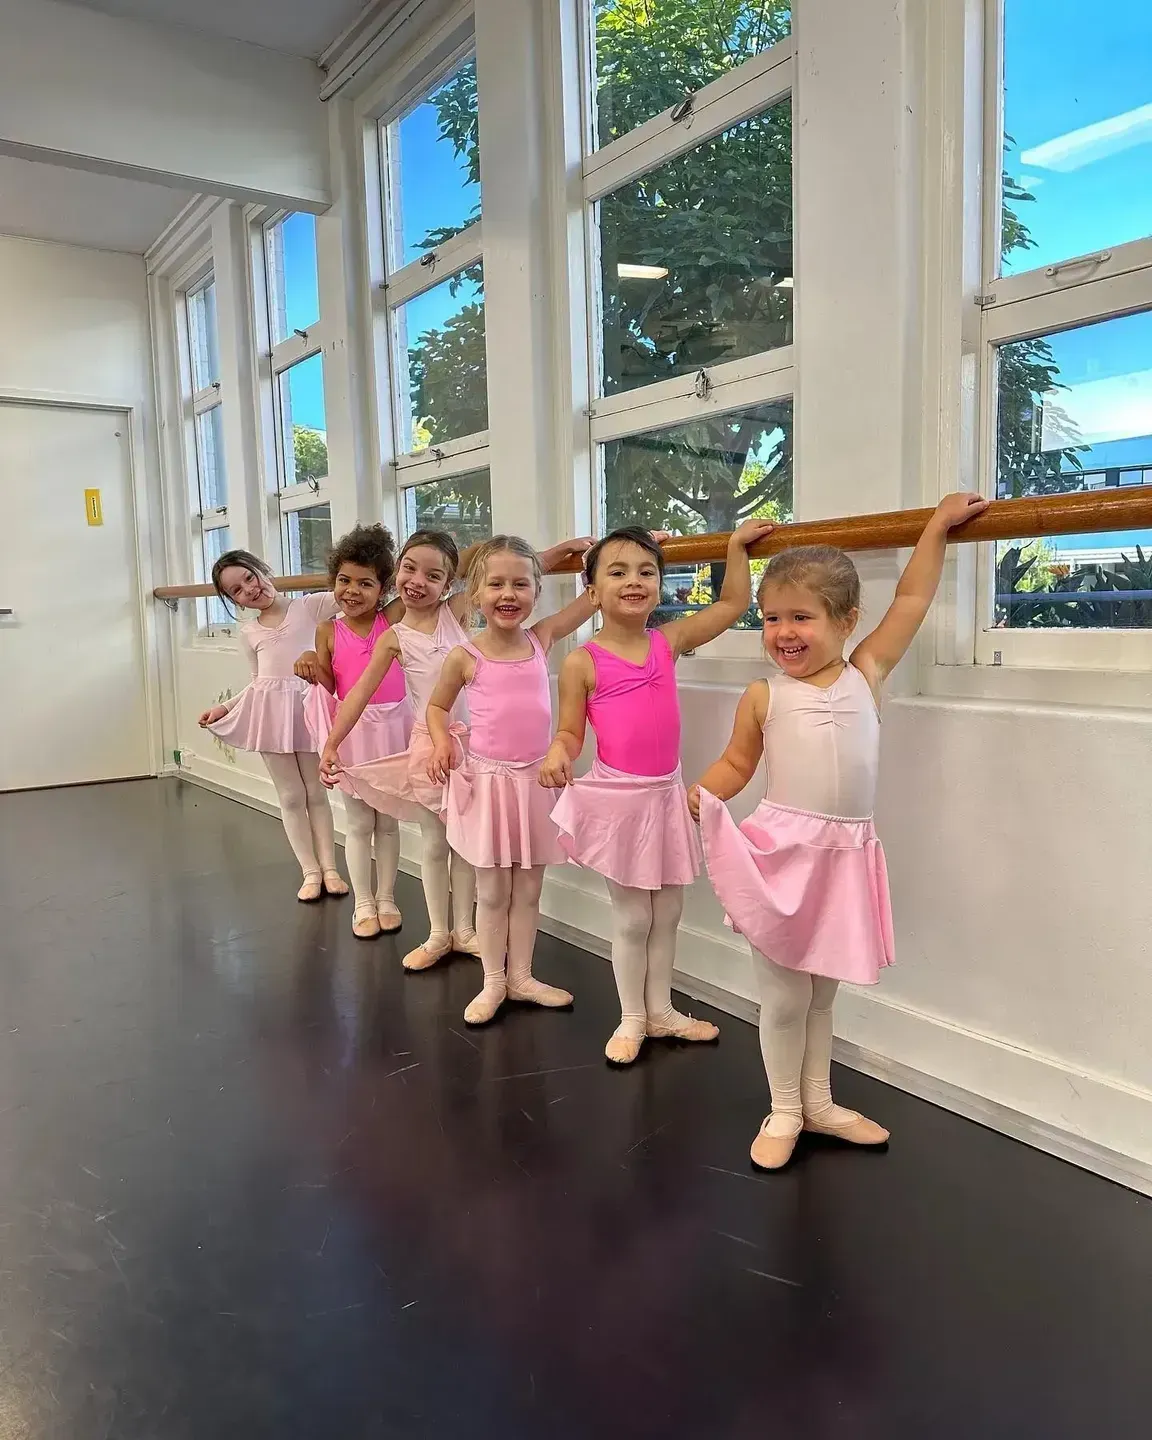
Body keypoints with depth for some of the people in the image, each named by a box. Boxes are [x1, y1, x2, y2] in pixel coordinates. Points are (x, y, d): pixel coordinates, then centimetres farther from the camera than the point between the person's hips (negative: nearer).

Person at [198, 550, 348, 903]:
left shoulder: (309, 606, -2)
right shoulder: (249, 633, 11)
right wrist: (224, 708, 14)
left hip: (307, 708, -3)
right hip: (271, 714, 3)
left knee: (316, 793, 9)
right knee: (291, 797, 8)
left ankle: (329, 868, 17)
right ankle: (311, 871, 16)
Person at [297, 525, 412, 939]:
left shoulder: (394, 619, -5)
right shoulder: (328, 631, -2)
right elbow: (330, 688, 2)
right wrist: (313, 671, -16)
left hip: (391, 728, 0)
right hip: (352, 731, 0)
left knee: (388, 820, 13)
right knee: (359, 823, 10)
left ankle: (386, 898, 27)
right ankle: (363, 904, 22)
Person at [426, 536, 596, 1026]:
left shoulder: (541, 639, -1)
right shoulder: (465, 656, -7)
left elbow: (594, 597, 5)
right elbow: (437, 706, 8)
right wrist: (441, 742, -9)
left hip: (535, 778, 3)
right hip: (487, 779, -2)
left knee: (528, 889, 13)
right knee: (492, 891, 9)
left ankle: (521, 975, 29)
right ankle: (493, 982, 24)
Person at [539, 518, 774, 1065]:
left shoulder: (668, 642, 1)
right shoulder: (583, 662, -10)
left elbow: (732, 604, 9)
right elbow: (570, 731, -5)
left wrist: (737, 546, 6)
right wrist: (557, 754, -26)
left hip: (666, 794, 4)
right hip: (618, 797, -4)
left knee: (666, 912, 15)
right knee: (631, 916, 7)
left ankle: (660, 1010, 33)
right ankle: (632, 1019, 26)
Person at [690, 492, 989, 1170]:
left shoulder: (866, 675, 4)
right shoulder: (764, 696, -1)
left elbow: (912, 600, 10)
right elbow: (736, 764, 9)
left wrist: (939, 526, 13)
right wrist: (701, 793, -8)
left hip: (845, 855, 3)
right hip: (781, 852, -2)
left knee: (821, 991, 19)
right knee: (784, 994, 7)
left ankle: (818, 1103, 36)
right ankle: (785, 1112, 27)